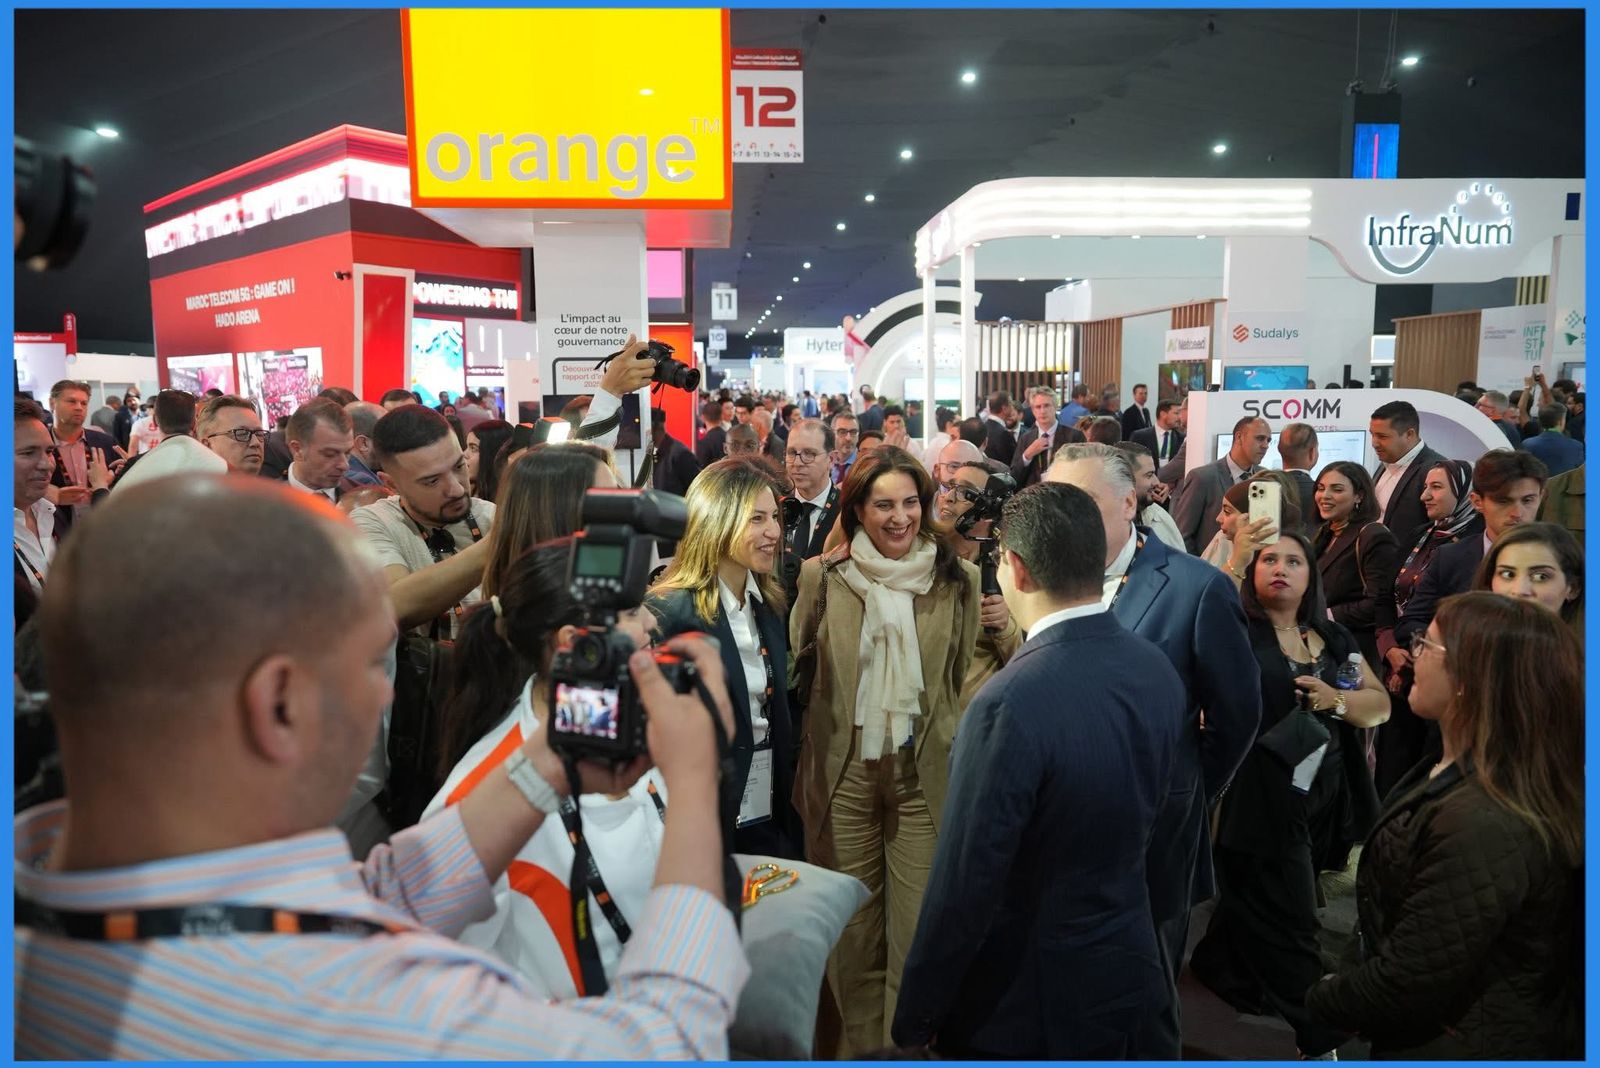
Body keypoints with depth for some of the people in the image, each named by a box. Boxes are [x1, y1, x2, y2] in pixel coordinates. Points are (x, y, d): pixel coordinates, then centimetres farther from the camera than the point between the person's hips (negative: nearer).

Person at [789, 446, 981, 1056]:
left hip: (925, 776, 0)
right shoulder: (821, 575, 0)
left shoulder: (957, 579, 1)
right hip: (844, 773, 1)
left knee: (919, 930, 2)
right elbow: (792, 663, 7)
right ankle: (860, 1044, 33)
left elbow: (966, 678, 6)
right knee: (852, 932, 12)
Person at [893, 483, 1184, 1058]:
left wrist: (917, 1012, -12)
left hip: (1023, 1007, -6)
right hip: (1124, 974, 7)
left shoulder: (1009, 704, -31)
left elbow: (966, 883, -24)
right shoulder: (1159, 670, -8)